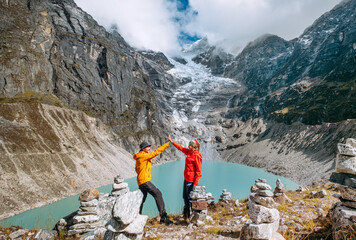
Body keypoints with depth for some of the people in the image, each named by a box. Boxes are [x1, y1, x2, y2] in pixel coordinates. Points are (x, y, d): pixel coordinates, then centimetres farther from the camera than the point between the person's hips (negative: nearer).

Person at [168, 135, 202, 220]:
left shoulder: (197, 156, -18)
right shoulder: (189, 152, 7)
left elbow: (198, 171, -18)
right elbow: (181, 148, 20)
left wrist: (195, 183, -19)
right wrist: (171, 141, 22)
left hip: (191, 180, -9)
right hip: (186, 178, 9)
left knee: (190, 197, 0)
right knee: (185, 197, 19)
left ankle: (191, 215, 16)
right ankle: (186, 214, 35)